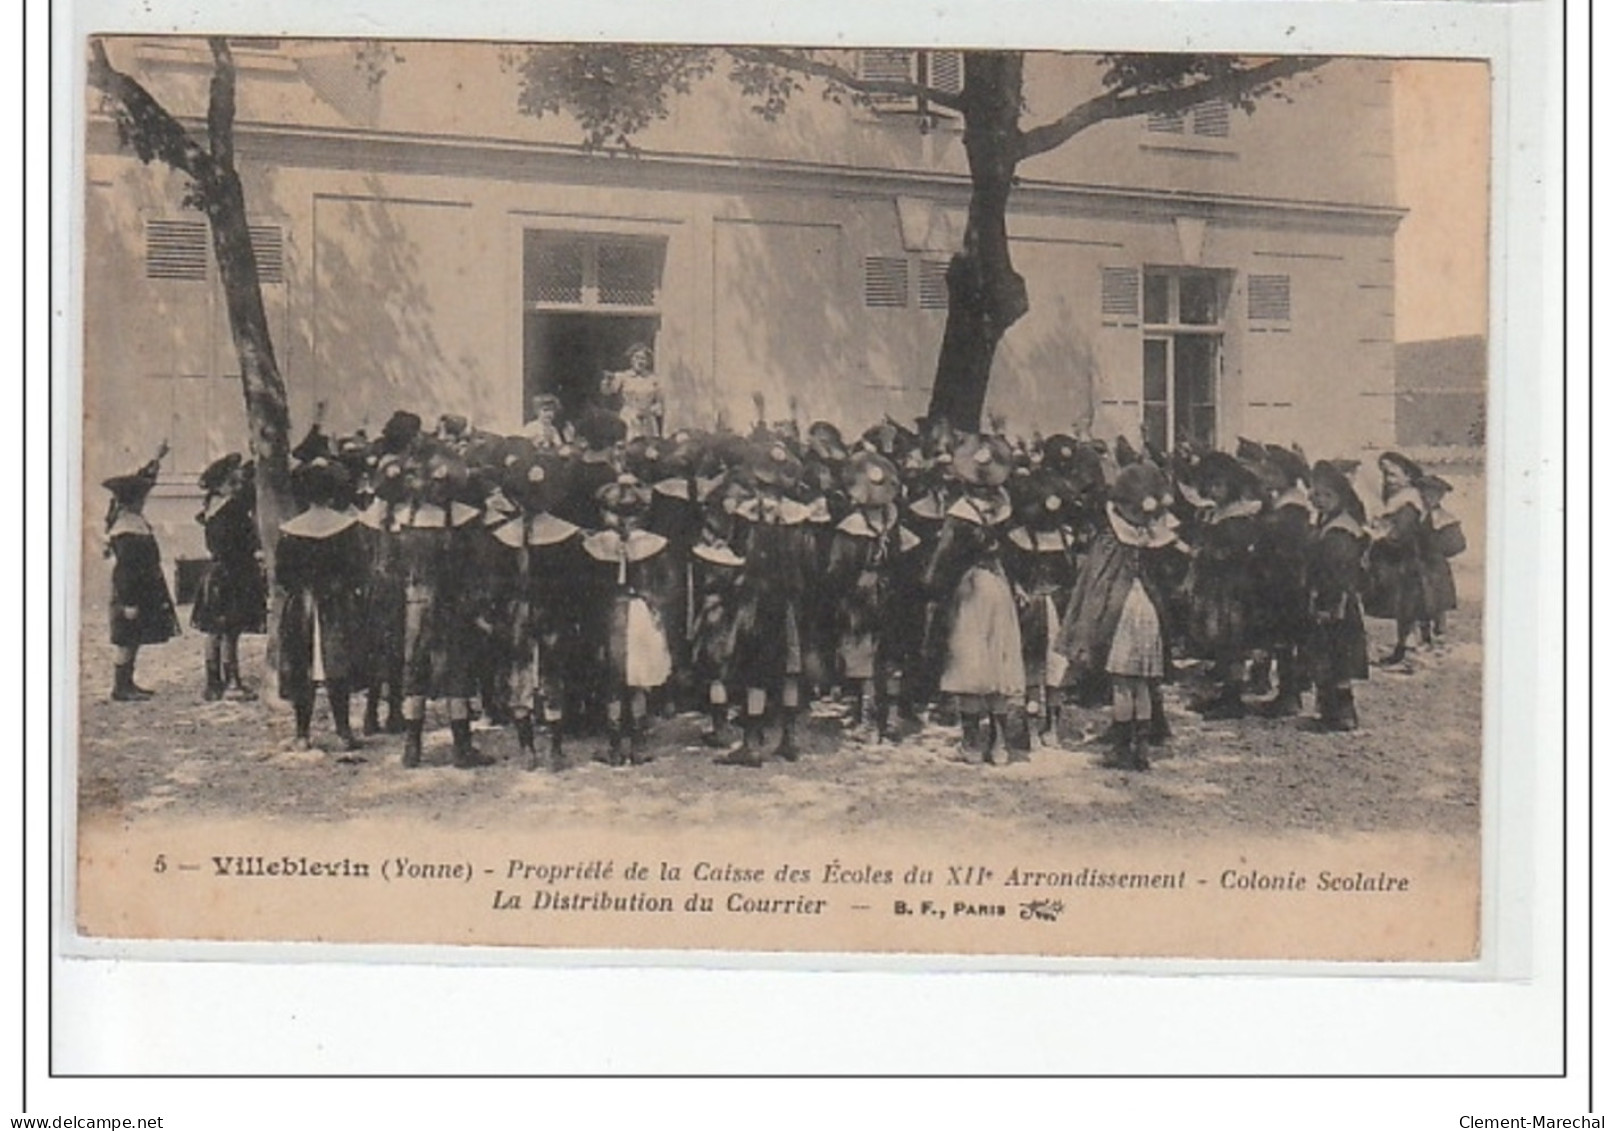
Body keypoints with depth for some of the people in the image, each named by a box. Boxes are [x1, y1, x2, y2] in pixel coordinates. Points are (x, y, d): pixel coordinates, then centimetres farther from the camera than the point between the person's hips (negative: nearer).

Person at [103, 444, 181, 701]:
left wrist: (157, 459, 28)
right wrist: (129, 603, -23)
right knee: (127, 640, -4)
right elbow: (125, 569, -23)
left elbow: (140, 481, 24)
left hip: (143, 591, 10)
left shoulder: (134, 520, 8)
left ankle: (126, 683, 21)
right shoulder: (126, 532, -21)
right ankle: (120, 687, 1)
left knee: (132, 640, 14)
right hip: (133, 593, -10)